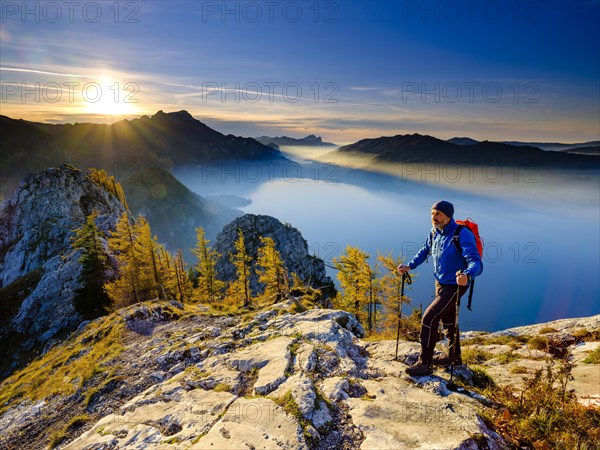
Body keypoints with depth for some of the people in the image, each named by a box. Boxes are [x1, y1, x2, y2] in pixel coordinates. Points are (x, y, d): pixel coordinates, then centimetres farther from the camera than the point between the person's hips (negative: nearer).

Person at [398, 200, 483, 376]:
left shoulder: (462, 234, -23)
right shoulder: (434, 233, 0)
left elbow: (476, 261, -32)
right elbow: (425, 251, 19)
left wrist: (467, 275, -53)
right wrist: (410, 266, 8)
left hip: (454, 286, -8)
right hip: (440, 284, 8)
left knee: (428, 319, -14)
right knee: (448, 320, 22)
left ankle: (425, 364, -2)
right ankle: (454, 358, 43)